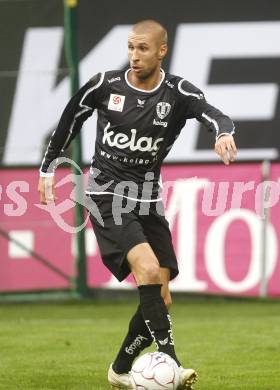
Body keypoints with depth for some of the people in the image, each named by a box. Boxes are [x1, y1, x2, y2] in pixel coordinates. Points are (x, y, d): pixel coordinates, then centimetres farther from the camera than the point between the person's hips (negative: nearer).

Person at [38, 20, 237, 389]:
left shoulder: (177, 92, -5)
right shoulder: (105, 85, -5)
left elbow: (212, 114, -24)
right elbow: (70, 121, 11)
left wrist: (224, 132, -47)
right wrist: (48, 168, 16)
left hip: (147, 199, 4)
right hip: (107, 193, -3)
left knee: (160, 296, 1)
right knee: (148, 268, -26)